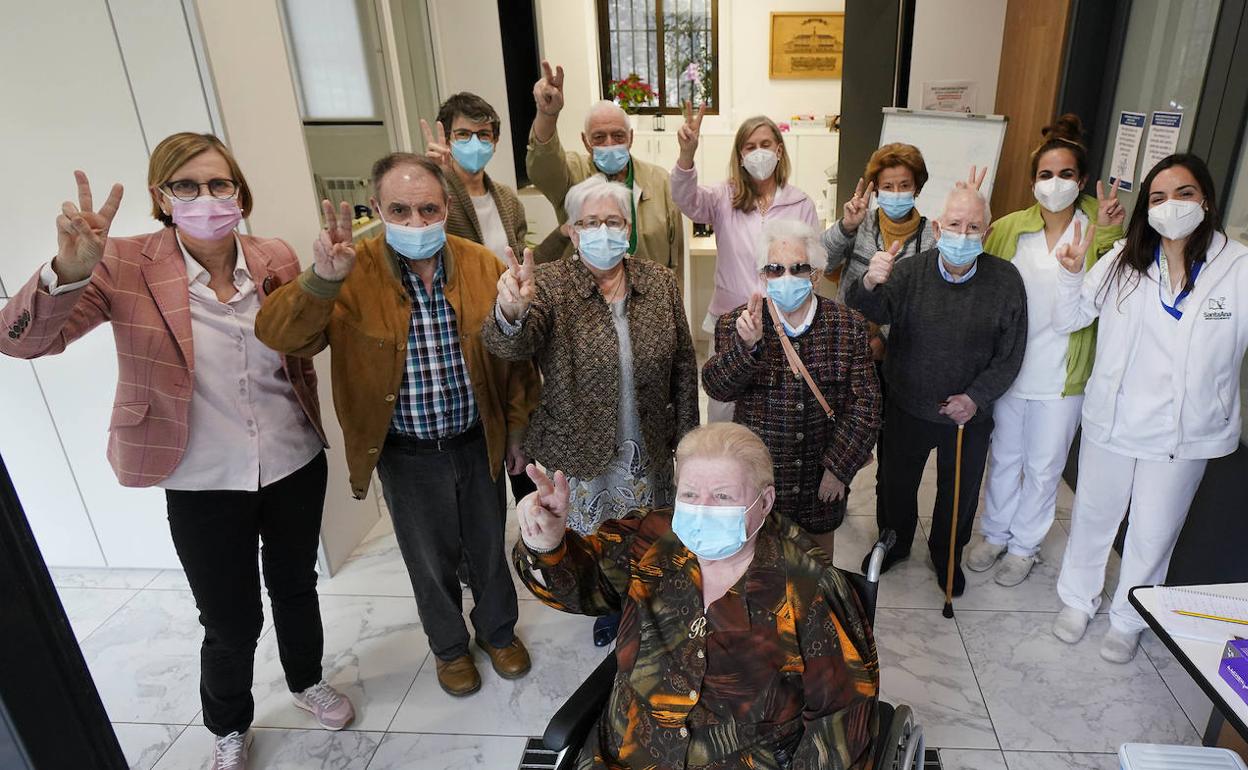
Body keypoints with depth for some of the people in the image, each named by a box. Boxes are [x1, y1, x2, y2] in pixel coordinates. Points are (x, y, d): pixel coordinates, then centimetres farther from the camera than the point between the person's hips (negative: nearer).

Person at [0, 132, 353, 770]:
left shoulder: (277, 259, -3)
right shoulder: (127, 266, -12)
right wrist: (68, 269, -36)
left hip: (295, 466, 3)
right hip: (203, 486, -2)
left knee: (296, 586, 23)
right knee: (231, 625, 12)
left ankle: (307, 681, 53)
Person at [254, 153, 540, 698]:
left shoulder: (482, 265, -8)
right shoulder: (353, 273, -14)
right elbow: (278, 336, -25)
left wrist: (517, 428, 5)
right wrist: (320, 279, -42)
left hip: (477, 443, 2)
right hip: (405, 454, -1)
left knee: (489, 548, 20)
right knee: (431, 562, 19)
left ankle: (498, 630, 49)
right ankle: (449, 646, 46)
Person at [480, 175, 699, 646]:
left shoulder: (660, 284, -4)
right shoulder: (551, 285, -11)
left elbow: (684, 366, 2)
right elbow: (512, 345, -30)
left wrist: (686, 435, 3)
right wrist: (511, 312, -52)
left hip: (649, 448, 2)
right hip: (583, 450, -1)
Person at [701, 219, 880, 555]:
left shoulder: (849, 326, -7)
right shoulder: (736, 324, -9)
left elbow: (864, 402, -6)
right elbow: (716, 387, -21)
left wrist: (839, 467, -10)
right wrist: (746, 345, -38)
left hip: (822, 476, 1)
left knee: (819, 551, 23)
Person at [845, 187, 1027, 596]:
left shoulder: (1005, 279, -10)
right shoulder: (910, 271, -13)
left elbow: (1010, 355, -5)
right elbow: (869, 315, -31)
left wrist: (976, 398, -14)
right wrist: (870, 283, -52)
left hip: (969, 414, 1)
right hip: (907, 409, 0)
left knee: (960, 492, 20)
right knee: (897, 483, 19)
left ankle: (947, 554, 47)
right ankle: (895, 542, 47)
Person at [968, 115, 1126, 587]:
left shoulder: (1099, 231, -6)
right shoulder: (1009, 228, -2)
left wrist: (1106, 238, -25)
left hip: (1062, 376, -1)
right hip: (1007, 368, 1)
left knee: (1044, 466, 14)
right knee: (1003, 457, 18)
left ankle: (1024, 545, 35)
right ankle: (994, 532, 39)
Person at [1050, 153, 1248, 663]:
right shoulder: (1124, 261, -6)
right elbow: (1067, 320, 0)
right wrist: (1072, 275, -16)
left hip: (1185, 432, -1)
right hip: (1112, 420, 1)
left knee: (1154, 533, 16)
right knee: (1093, 515, 18)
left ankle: (1129, 618, 39)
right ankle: (1078, 599, 41)